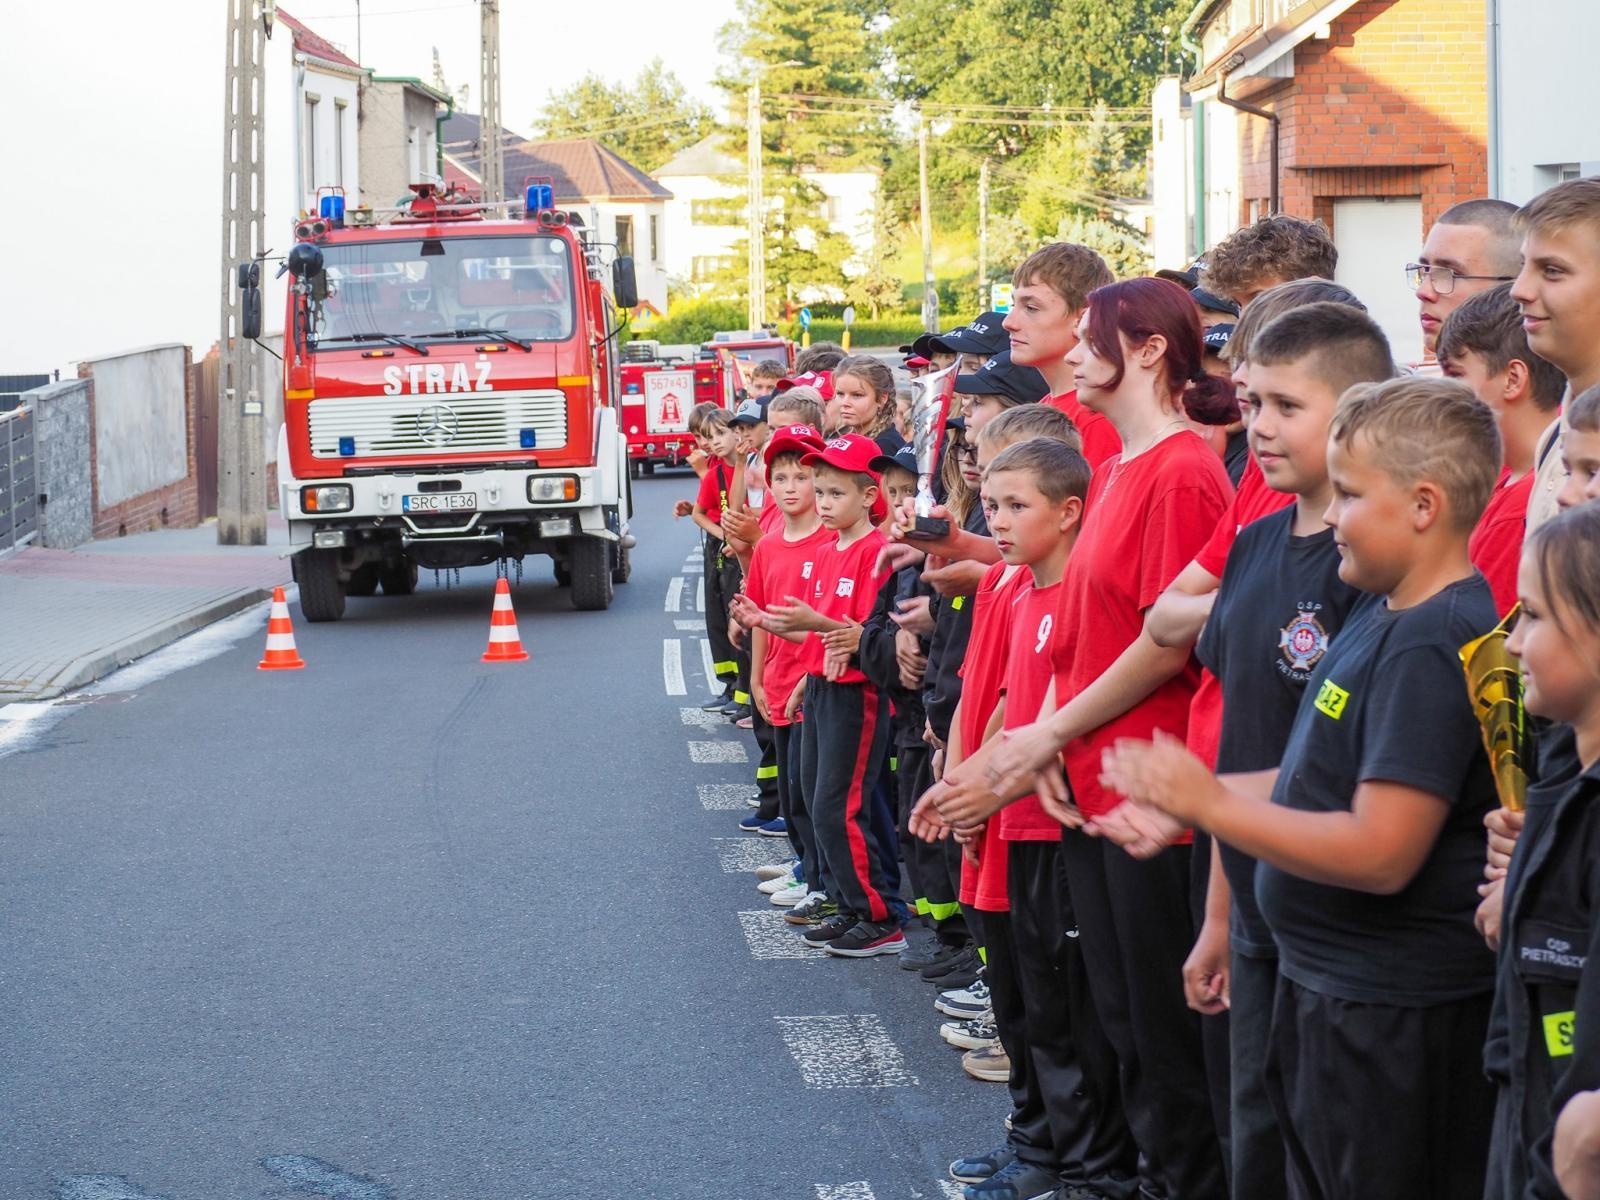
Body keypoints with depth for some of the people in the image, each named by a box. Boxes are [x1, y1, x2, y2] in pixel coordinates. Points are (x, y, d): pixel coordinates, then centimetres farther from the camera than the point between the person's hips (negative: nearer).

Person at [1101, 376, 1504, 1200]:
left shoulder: (1431, 649, -22)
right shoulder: (1381, 616, 8)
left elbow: (1381, 851, -28)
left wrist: (1211, 805, -19)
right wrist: (1185, 801, 8)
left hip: (1394, 1018, -10)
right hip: (1325, 983, 10)